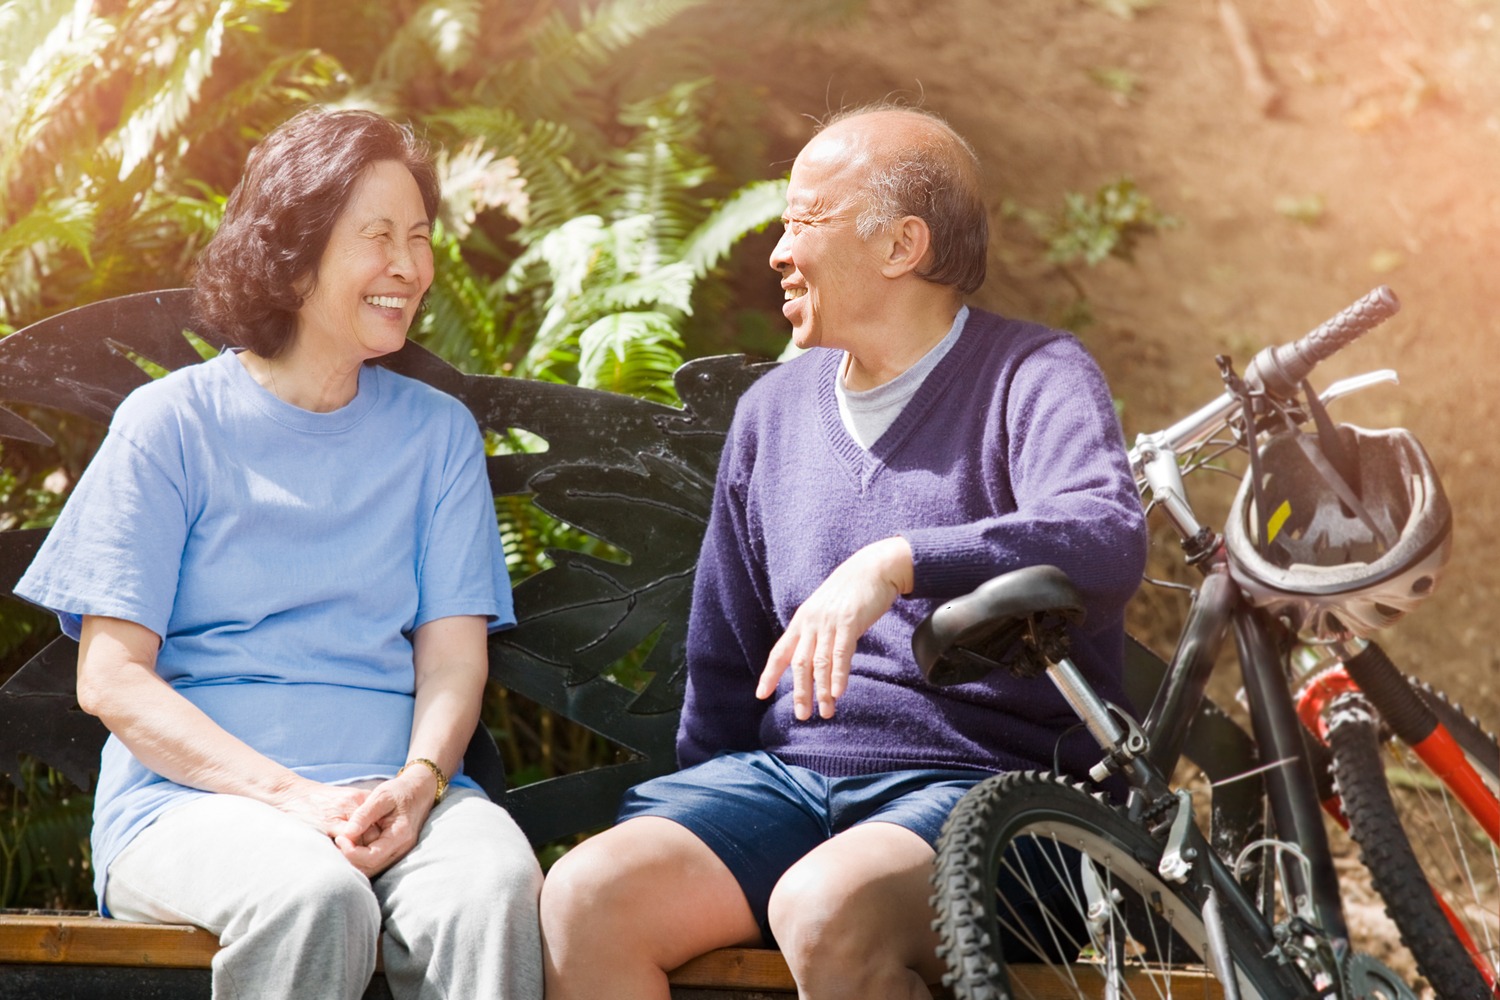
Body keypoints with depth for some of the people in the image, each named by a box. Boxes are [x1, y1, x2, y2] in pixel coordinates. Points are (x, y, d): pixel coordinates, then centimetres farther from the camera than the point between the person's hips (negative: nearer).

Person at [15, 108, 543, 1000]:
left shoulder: (438, 433, 16)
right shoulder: (174, 423, 5)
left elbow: (454, 656, 8)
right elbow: (111, 675, -2)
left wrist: (415, 785, -16)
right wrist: (293, 797, -16)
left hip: (395, 785, 2)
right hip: (194, 791, -2)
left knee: (494, 885, -33)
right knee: (313, 896, -36)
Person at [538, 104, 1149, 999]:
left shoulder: (1035, 379, -1)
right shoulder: (773, 410, 18)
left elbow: (1110, 538, -23)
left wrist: (895, 563, -34)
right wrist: (694, 842, 15)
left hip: (983, 788, -5)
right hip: (786, 775, 5)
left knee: (824, 908, -36)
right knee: (586, 894, -22)